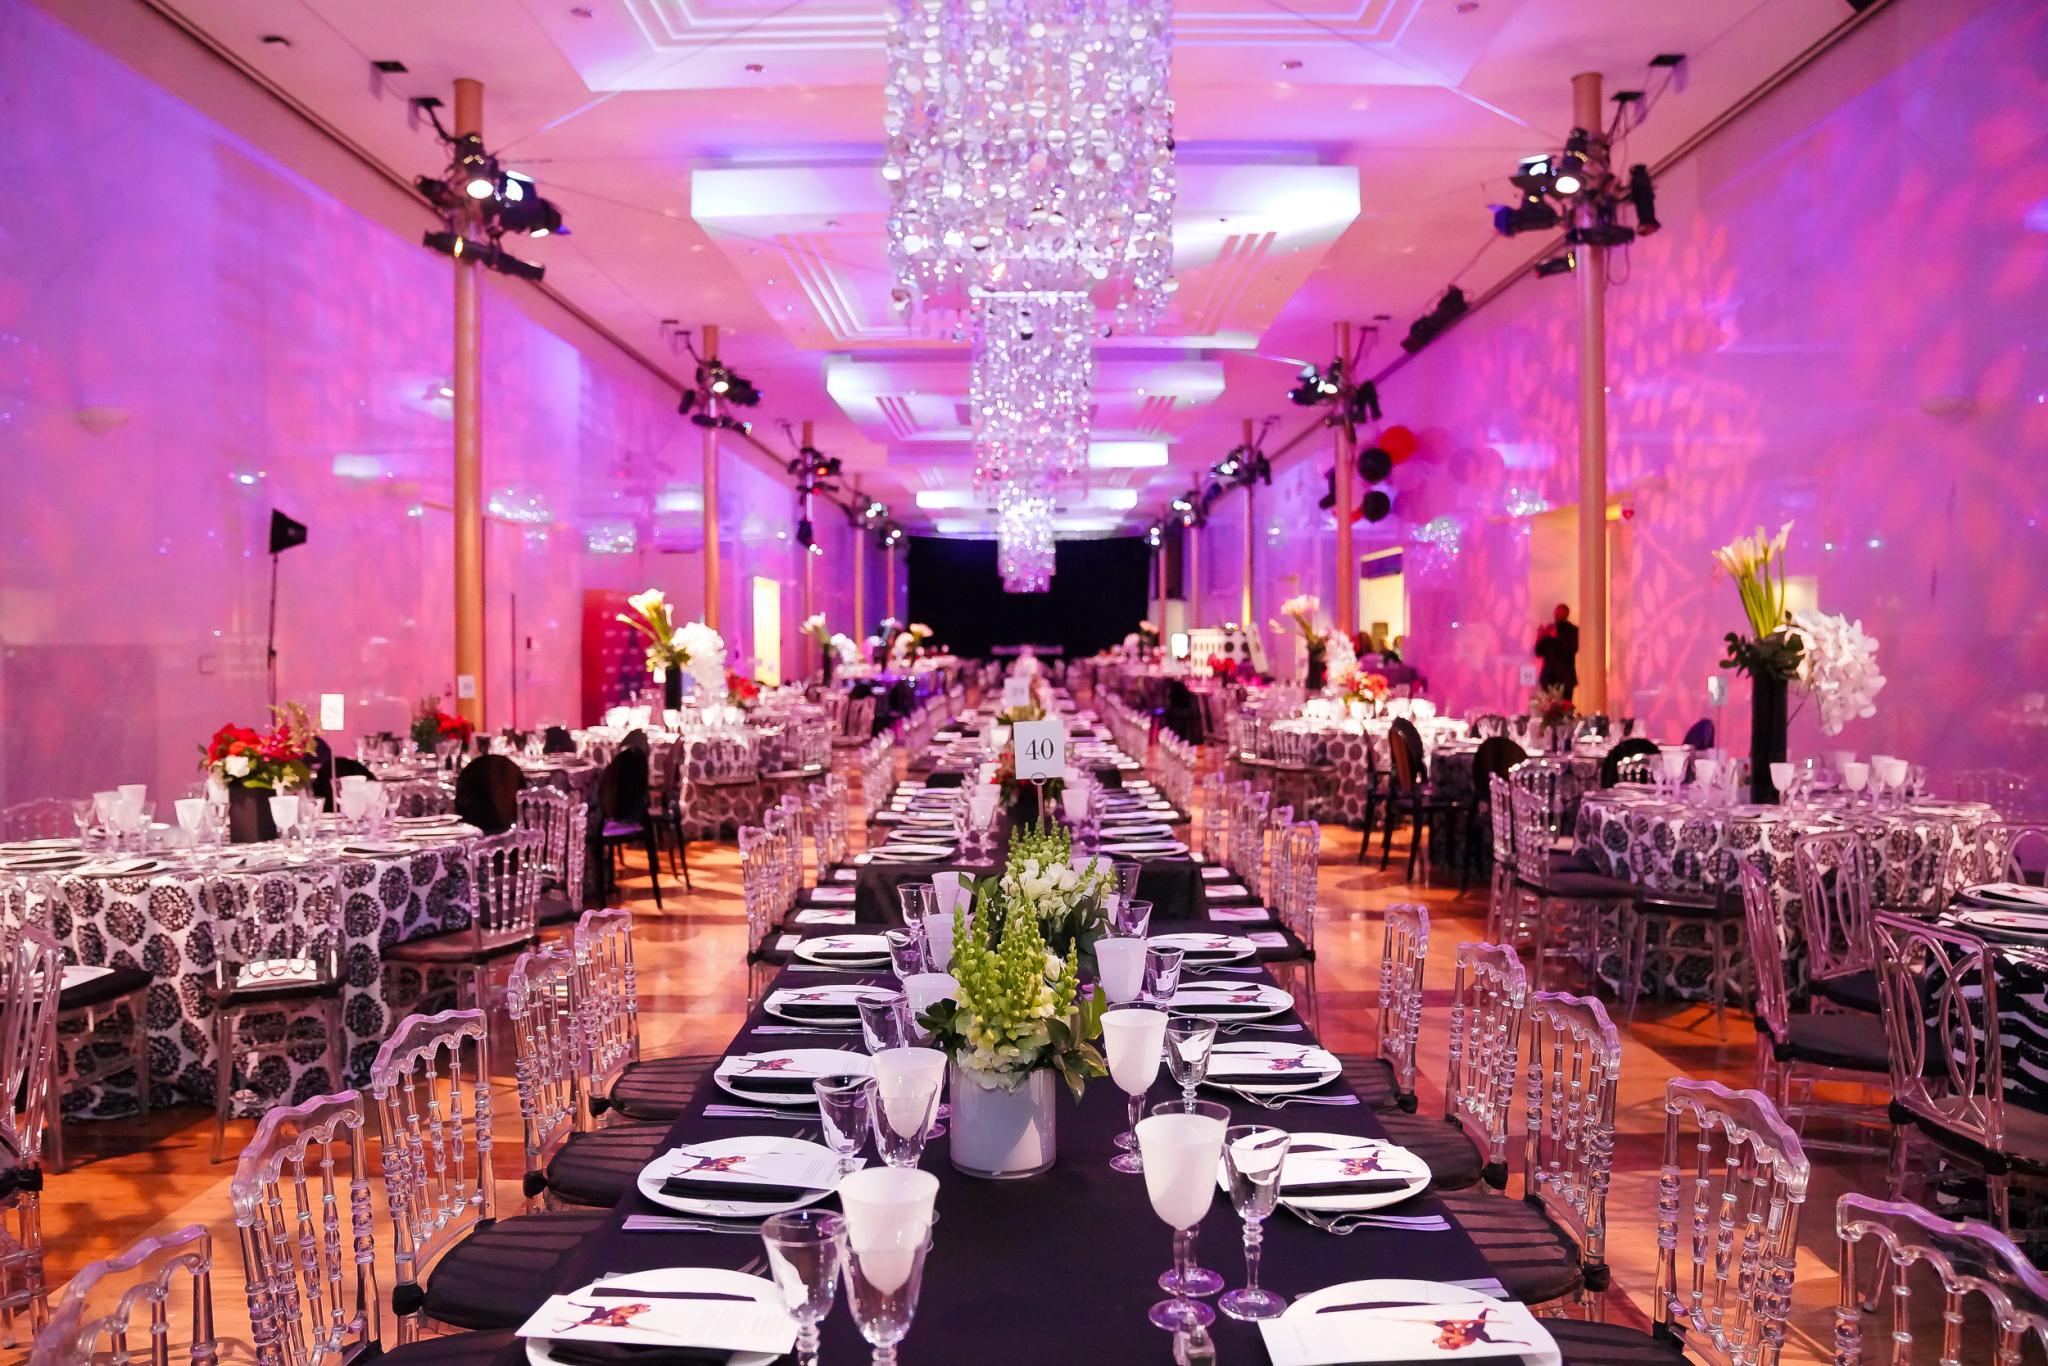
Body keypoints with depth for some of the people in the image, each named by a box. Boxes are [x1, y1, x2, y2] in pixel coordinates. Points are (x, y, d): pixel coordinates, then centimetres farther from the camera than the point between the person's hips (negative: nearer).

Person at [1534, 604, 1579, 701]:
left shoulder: (1572, 630, 3)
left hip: (1565, 677, -3)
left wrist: (1556, 637, -17)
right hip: (1548, 676, 3)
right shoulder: (1549, 629, 12)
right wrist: (1540, 639, -5)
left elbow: (1572, 649, -13)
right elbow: (1539, 653, 13)